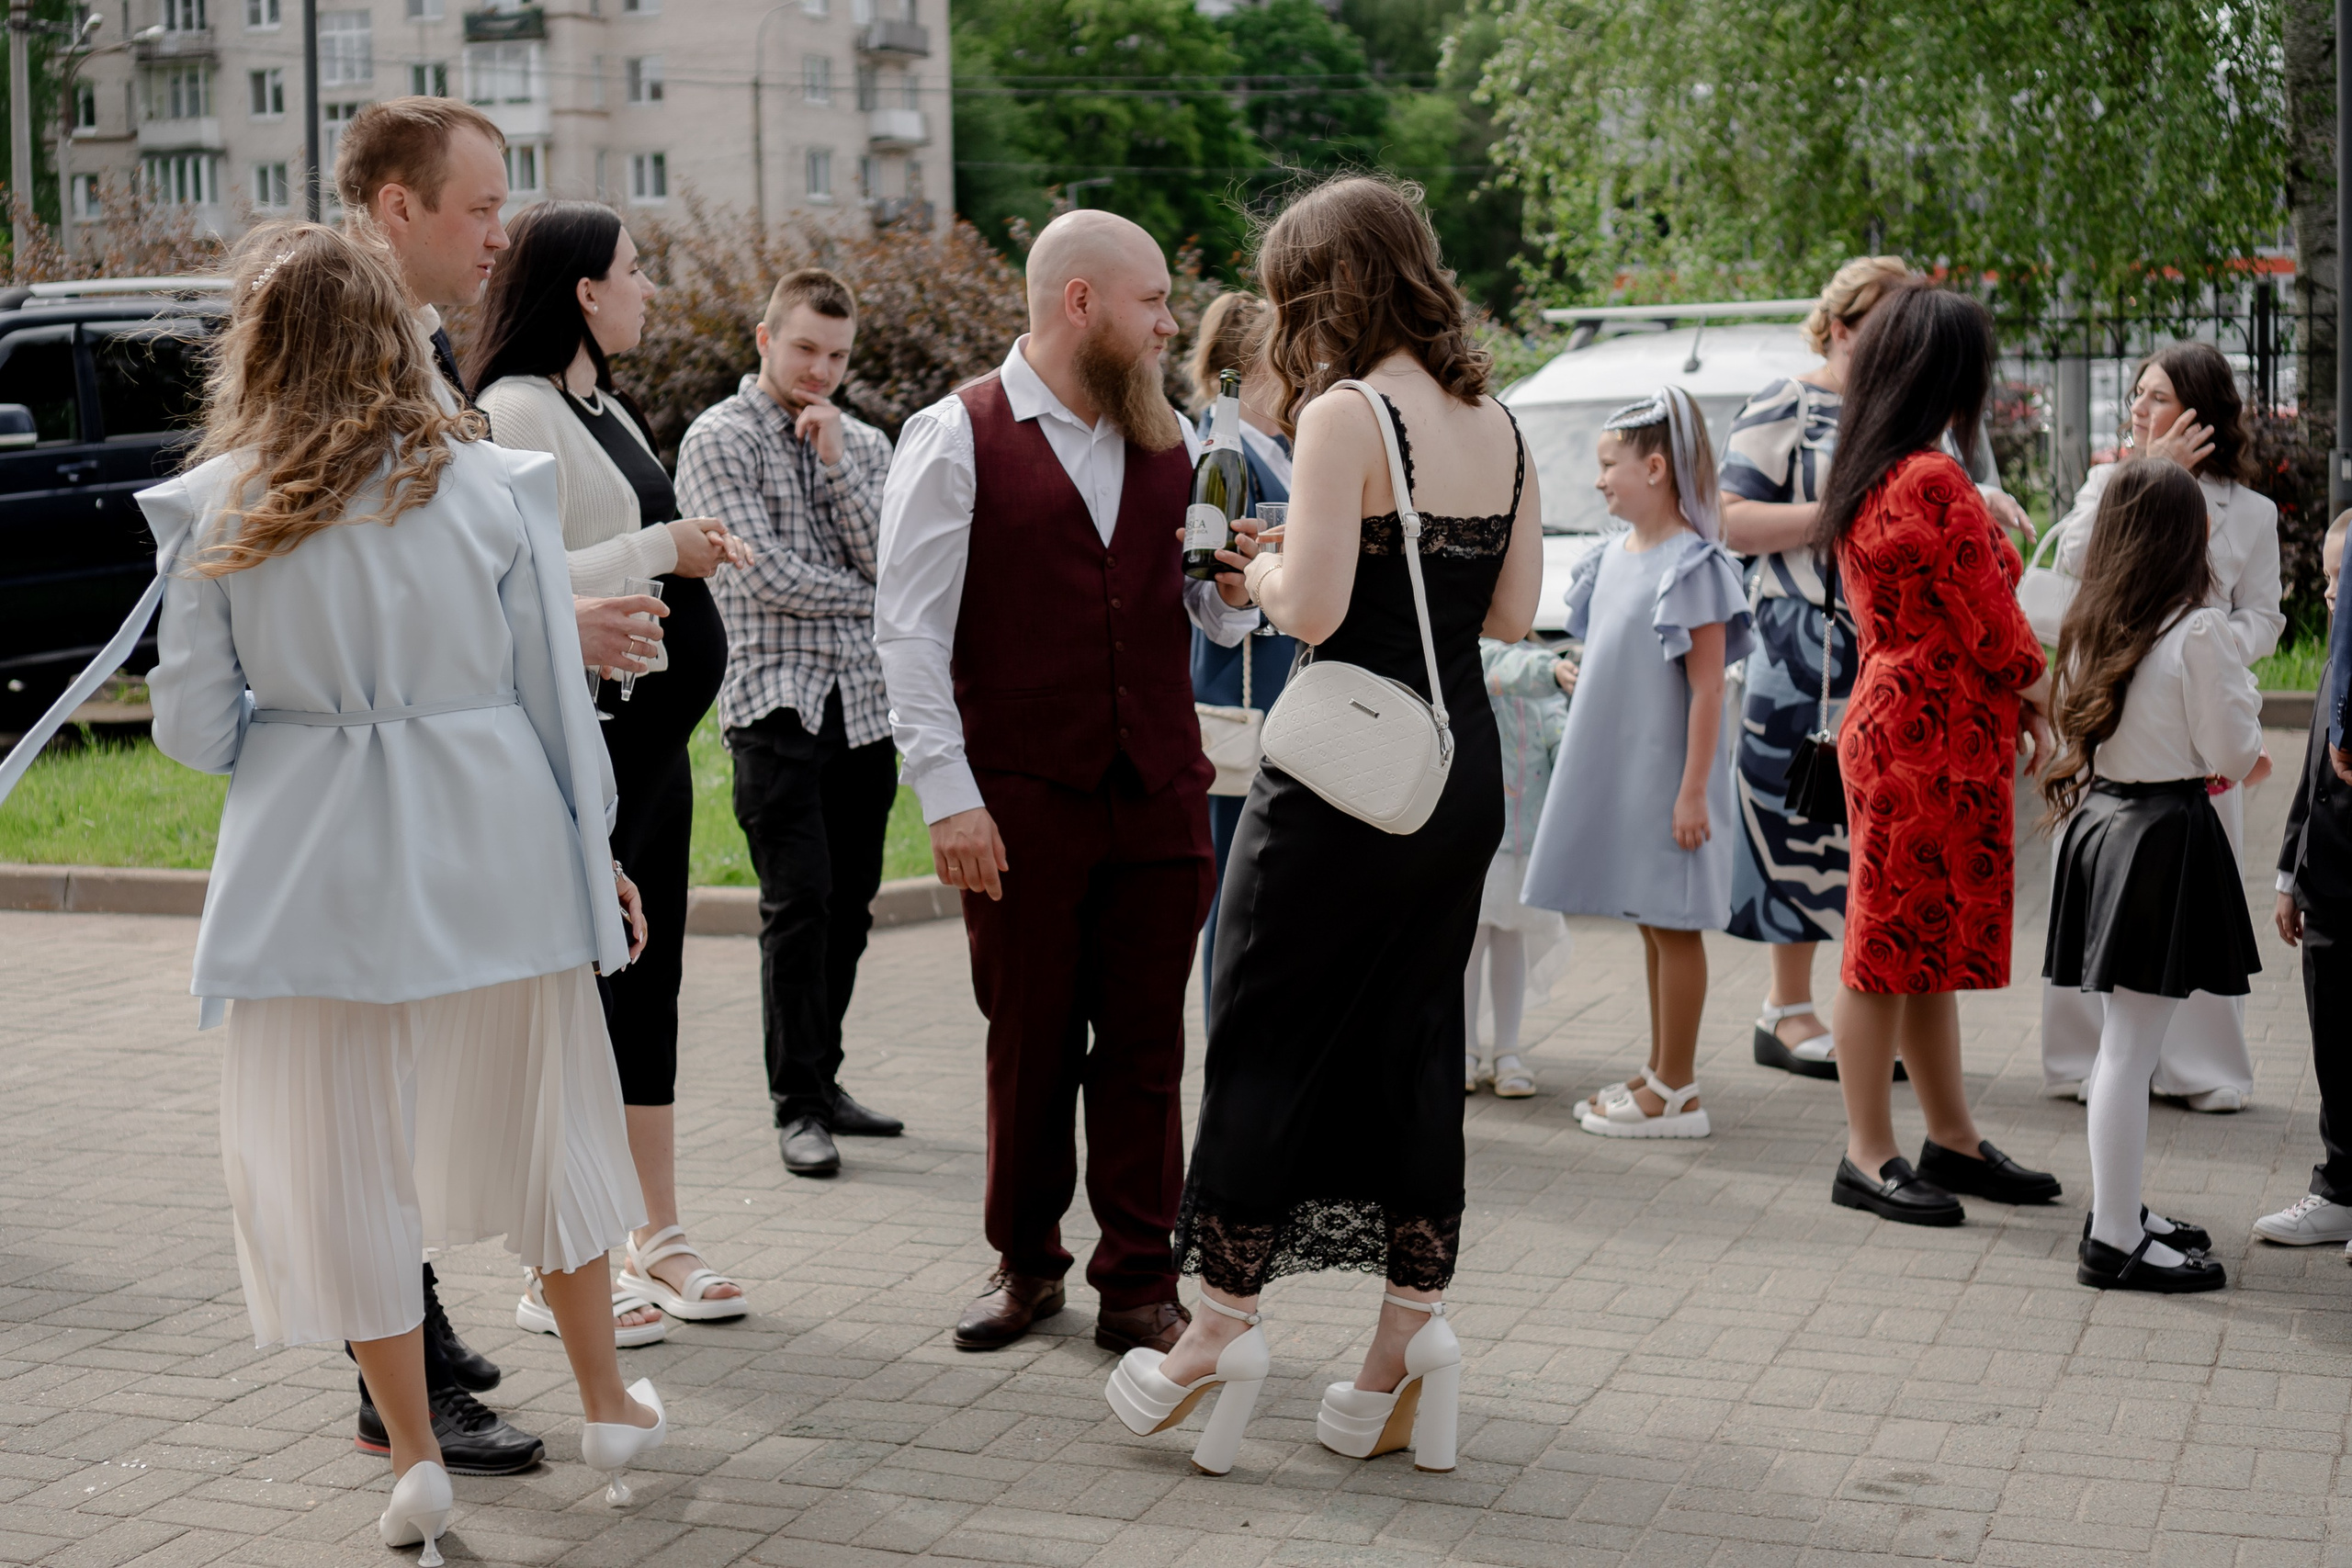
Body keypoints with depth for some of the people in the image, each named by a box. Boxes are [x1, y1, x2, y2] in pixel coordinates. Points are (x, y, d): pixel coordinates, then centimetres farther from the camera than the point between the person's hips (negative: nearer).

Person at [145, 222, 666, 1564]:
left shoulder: (220, 510, -6)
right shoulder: (496, 484, -4)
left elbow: (193, 729, -2)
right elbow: (556, 691, 0)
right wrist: (595, 849, 12)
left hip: (315, 867, -1)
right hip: (492, 847, 2)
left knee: (337, 1153, 10)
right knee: (541, 1116, 18)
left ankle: (416, 1455, 14)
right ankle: (609, 1403, 29)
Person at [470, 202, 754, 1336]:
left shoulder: (604, 406, 17)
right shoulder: (518, 411, -13)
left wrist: (695, 552, 5)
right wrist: (662, 550, -16)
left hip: (653, 727, 10)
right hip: (585, 731, -10)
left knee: (648, 983, 14)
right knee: (581, 986, -4)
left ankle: (659, 1236, 23)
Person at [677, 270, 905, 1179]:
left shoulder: (863, 445, 14)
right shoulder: (720, 441, -1)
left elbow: (892, 561, 0)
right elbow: (768, 575, -10)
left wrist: (836, 462, -7)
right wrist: (876, 599, 0)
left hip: (863, 702, 5)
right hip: (776, 702, -5)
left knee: (849, 907, 8)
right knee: (798, 903, -10)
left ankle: (823, 1082, 20)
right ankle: (797, 1106, -3)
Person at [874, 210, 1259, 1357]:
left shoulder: (1168, 441, 14)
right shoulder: (955, 439, -3)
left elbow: (1212, 619, 20)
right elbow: (909, 629, -7)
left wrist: (1235, 589, -4)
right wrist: (947, 796, -14)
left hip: (1157, 793, 4)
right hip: (1022, 801, -4)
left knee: (1145, 1047, 5)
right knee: (1029, 1042, 7)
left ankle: (1137, 1285, 15)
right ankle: (1025, 1262, 25)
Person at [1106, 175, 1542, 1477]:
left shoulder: (1347, 414, -13)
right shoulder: (1495, 424, 8)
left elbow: (1314, 606, -20)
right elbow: (1513, 608, 11)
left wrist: (1261, 570, 0)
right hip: (1463, 767, 7)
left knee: (1267, 1033, 5)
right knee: (1412, 1037, 13)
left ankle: (1225, 1326, 12)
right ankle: (1413, 1332, 14)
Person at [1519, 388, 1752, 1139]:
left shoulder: (1691, 566, -15)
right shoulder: (1612, 556, 9)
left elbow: (1708, 688, -18)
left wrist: (1693, 790, -20)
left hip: (1664, 772, -8)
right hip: (1615, 768, 8)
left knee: (1672, 923, -1)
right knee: (1649, 923, 14)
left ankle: (1677, 1093, 5)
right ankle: (1658, 1072, 23)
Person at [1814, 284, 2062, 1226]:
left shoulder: (1863, 479, 11)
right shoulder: (1934, 483, -19)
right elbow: (1993, 628, -16)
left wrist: (2016, 702, 12)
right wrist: (2044, 692, 4)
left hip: (1889, 717, 10)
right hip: (1934, 736, -10)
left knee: (1930, 943, 15)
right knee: (1897, 944, -2)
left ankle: (1953, 1142, 24)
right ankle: (1870, 1158, 5)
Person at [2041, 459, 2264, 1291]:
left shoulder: (2091, 624, 6)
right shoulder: (2199, 631, -14)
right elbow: (2234, 755, -9)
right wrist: (2243, 696, 9)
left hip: (2098, 818, 8)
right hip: (2165, 838, -7)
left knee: (2122, 1043, 17)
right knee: (2132, 1050, -3)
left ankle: (2118, 1211, 27)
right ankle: (2113, 1241, 2)